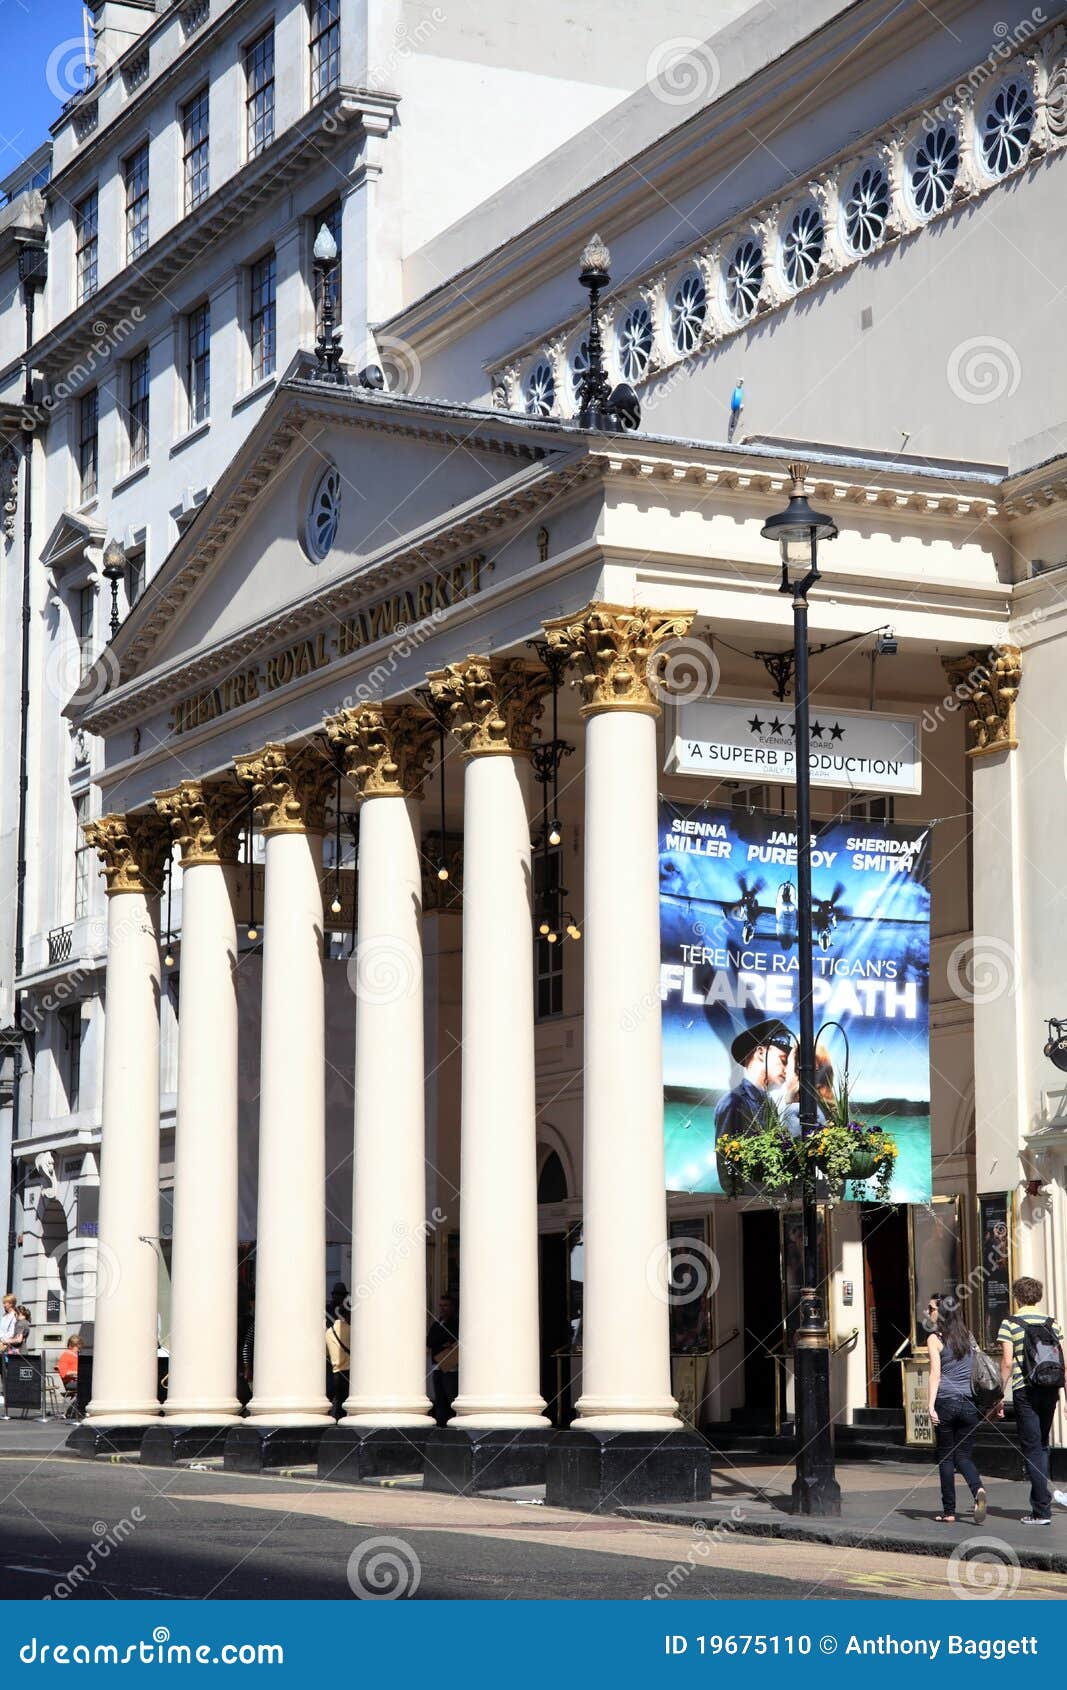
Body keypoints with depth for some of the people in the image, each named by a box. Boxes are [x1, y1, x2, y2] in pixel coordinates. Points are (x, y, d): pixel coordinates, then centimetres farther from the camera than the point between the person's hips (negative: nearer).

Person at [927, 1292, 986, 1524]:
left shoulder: (935, 1339, -3)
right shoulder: (968, 1336, 11)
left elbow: (936, 1373, -11)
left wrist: (931, 1406, -15)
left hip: (946, 1402, -4)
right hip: (969, 1403, 4)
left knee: (946, 1457, 6)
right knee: (964, 1455, 9)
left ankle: (949, 1511, 6)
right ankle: (978, 1489, -20)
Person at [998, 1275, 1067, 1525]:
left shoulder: (1010, 1324, -4)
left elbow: (1007, 1362, -10)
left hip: (1025, 1391, -4)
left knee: (1031, 1448, -1)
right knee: (1042, 1446, 18)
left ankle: (1042, 1510, -5)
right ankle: (1039, 1501, 20)